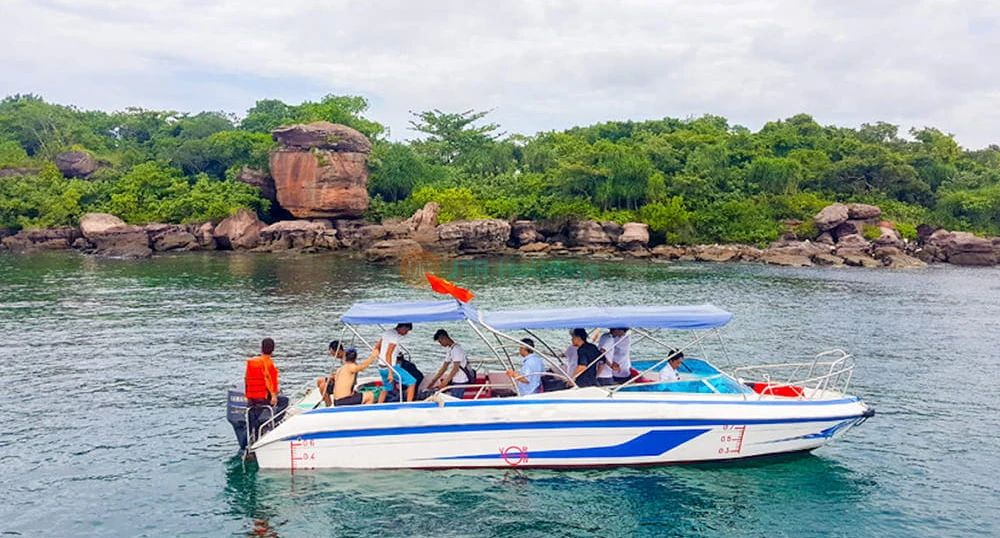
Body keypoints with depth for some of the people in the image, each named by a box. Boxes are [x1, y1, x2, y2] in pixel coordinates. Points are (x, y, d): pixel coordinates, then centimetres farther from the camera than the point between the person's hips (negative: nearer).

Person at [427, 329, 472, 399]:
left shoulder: (456, 349, -17)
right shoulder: (449, 349, 13)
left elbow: (455, 368, -22)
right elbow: (444, 367, 16)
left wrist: (444, 382, -21)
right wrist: (433, 381, 12)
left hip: (460, 382, -10)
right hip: (455, 380, 10)